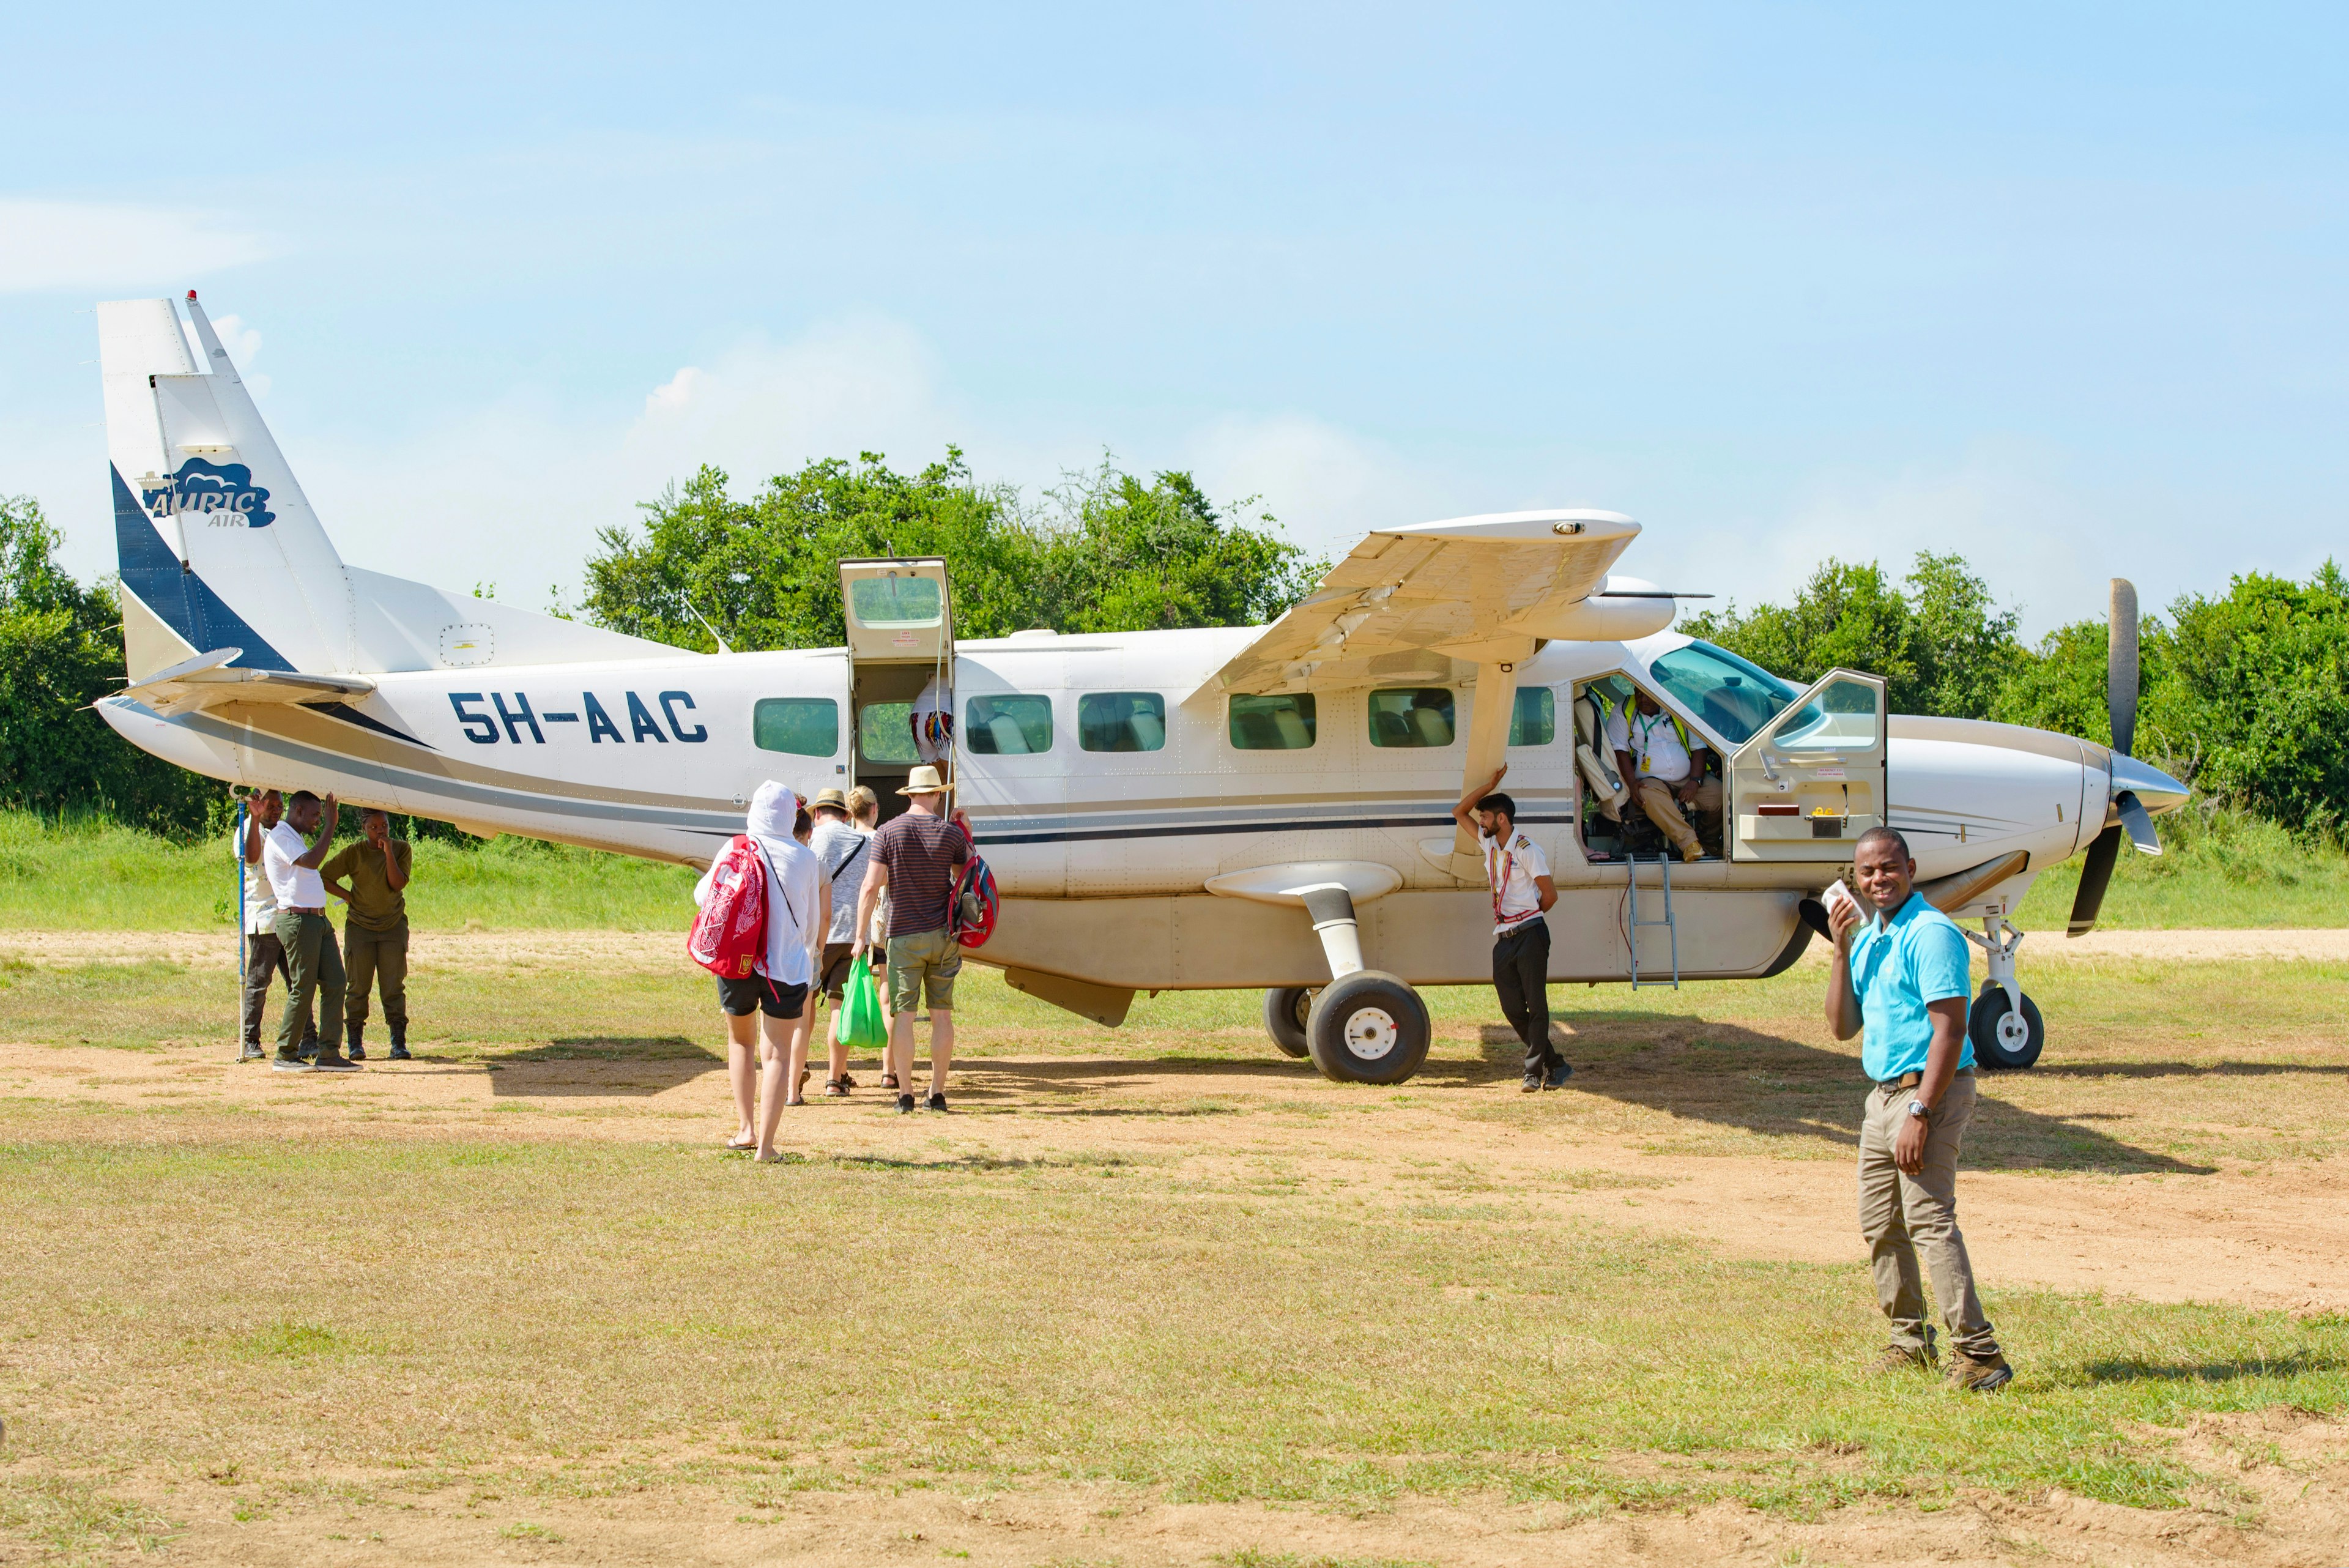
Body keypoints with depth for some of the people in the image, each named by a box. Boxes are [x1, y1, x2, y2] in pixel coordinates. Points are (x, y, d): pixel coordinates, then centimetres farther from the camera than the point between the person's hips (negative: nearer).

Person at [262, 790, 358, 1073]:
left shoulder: (294, 838, 22)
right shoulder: (280, 837, -9)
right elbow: (311, 861, -24)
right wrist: (330, 826, -21)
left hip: (318, 920, 10)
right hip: (297, 920, -10)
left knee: (335, 983, 2)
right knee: (303, 989, -6)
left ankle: (329, 1054, 1)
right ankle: (285, 1055, 3)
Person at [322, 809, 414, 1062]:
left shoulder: (402, 849, -1)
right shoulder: (355, 853, -4)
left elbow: (398, 884, -13)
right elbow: (324, 877, 1)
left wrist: (388, 853, -18)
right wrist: (349, 897, -5)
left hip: (393, 926, 1)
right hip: (360, 925, -1)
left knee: (393, 986, -2)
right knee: (357, 986, 0)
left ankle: (398, 1041, -2)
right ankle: (355, 1041, 5)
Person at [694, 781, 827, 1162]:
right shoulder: (804, 858, -4)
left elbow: (702, 895, 9)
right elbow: (811, 921, 5)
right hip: (786, 966, -2)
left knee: (741, 1041, 23)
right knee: (777, 1055, 2)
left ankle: (746, 1129, 18)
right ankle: (765, 1145, -6)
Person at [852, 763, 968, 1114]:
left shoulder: (889, 832, -5)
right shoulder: (951, 832, -1)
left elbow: (871, 888, -8)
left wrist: (861, 937, -3)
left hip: (904, 935, -2)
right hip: (944, 934, 2)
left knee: (903, 1014, 0)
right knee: (942, 1013, 6)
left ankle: (905, 1094, -2)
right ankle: (938, 1092, 7)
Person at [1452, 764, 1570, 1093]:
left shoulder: (1527, 850, -9)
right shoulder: (1489, 844, 13)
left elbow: (1550, 895, -8)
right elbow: (1459, 813, 19)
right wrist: (1489, 786, 11)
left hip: (1529, 934, -8)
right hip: (1503, 939, 8)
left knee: (1536, 1006, -7)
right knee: (1513, 1010, 3)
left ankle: (1534, 1073, -9)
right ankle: (1554, 1065, 12)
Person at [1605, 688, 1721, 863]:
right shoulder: (1622, 713, 9)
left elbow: (1699, 748, 9)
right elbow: (1620, 751, 0)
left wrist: (1694, 782, -8)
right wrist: (1632, 782, -17)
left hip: (1686, 782, 3)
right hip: (1652, 781, -3)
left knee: (1719, 793, -26)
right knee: (1649, 795, -40)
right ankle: (1689, 842, -51)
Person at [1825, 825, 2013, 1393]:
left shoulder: (1930, 933, -14)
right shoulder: (1868, 936, 14)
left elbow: (1950, 1031, -20)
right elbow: (1843, 1026, 12)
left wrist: (1919, 1113, -24)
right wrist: (1842, 950, 1)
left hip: (1930, 1091, -9)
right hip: (1883, 1093, 9)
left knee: (1930, 1220, -16)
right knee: (1880, 1225, 13)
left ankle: (1977, 1353, -18)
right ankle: (1910, 1340, 25)